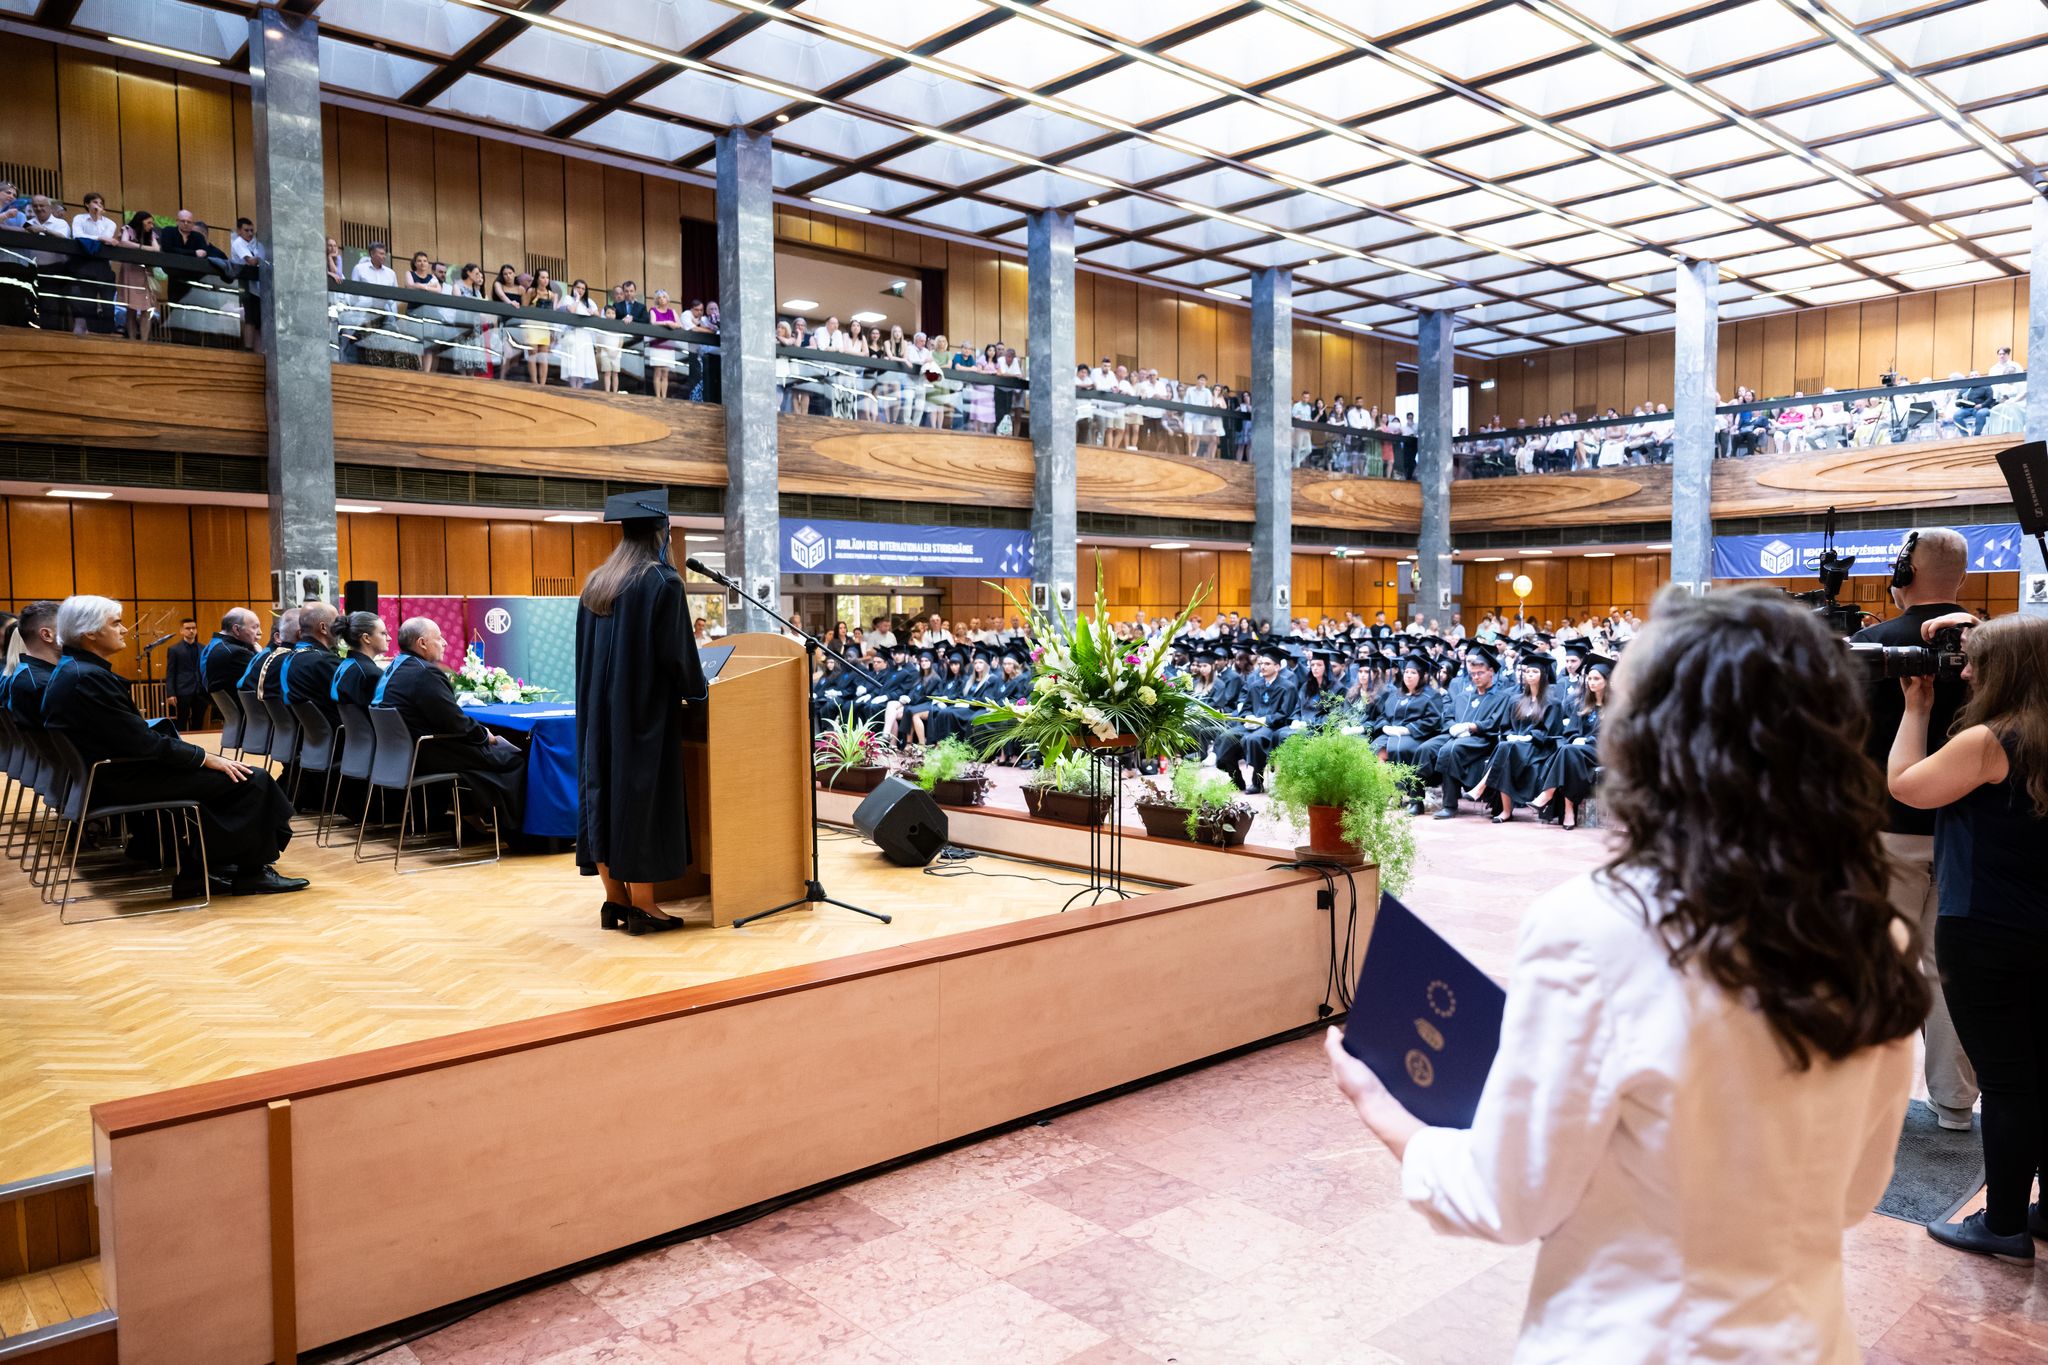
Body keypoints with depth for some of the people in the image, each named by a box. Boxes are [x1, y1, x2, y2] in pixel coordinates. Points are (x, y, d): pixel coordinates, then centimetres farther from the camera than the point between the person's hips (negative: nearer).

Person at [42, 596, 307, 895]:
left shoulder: (70, 671, 10)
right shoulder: (89, 678, -22)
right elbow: (144, 744, -23)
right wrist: (207, 758, -13)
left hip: (106, 772, 10)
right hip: (122, 783, -10)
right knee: (249, 780, -7)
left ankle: (195, 868, 16)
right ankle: (251, 873, 6)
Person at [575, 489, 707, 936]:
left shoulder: (595, 583, 9)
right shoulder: (662, 582, -11)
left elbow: (585, 650, 14)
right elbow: (676, 650, -12)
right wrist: (697, 689, 4)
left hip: (599, 708, 7)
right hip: (645, 709, -7)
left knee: (604, 789, 10)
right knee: (643, 795, -2)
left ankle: (614, 899, 16)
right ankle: (642, 906, 1)